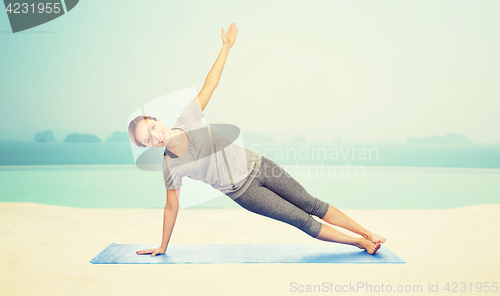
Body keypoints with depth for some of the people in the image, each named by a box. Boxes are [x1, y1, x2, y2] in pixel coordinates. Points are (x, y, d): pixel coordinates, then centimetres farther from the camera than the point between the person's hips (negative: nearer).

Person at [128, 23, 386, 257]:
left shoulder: (187, 119, -13)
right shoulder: (171, 167, -16)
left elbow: (210, 84, -6)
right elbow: (171, 207, -5)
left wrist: (227, 46, -4)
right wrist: (162, 247, 3)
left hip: (254, 164, 2)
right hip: (242, 191, -2)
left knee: (311, 204, 7)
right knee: (302, 220, 1)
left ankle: (368, 233, 22)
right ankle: (359, 243, 19)